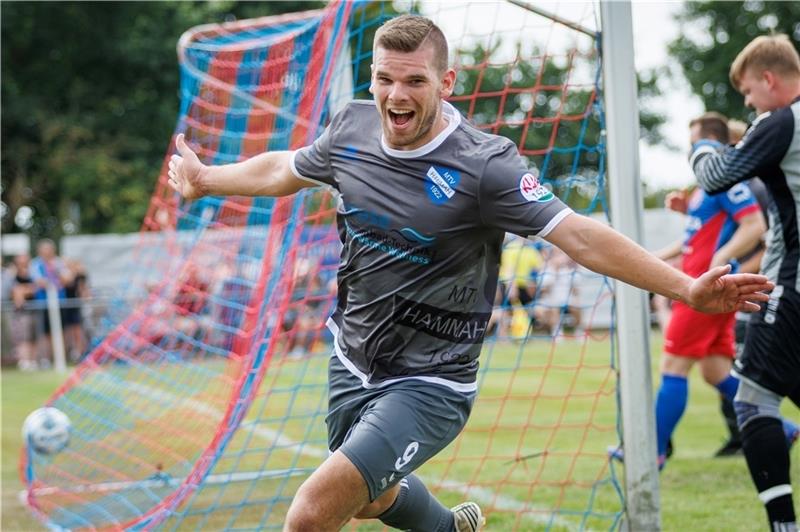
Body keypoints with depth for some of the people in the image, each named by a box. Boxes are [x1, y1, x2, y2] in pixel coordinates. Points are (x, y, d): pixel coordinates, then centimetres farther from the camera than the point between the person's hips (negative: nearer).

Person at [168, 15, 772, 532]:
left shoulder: (485, 164, -23)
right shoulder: (352, 128, -6)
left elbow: (578, 236, -24)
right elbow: (285, 171, 15)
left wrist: (685, 287, -32)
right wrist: (204, 179, 27)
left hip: (428, 386, -7)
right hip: (352, 362, 7)